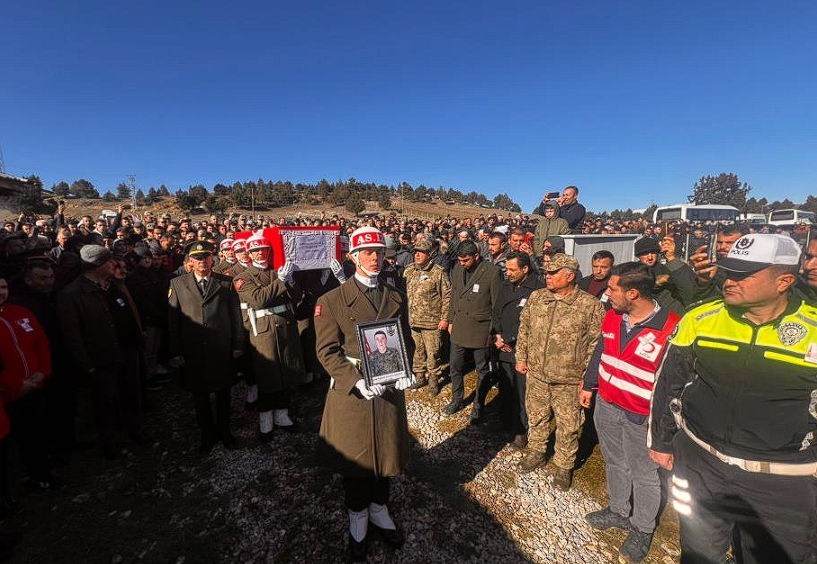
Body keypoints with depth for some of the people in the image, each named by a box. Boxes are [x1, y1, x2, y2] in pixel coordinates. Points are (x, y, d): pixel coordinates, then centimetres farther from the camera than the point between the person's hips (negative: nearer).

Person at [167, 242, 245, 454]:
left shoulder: (226, 282, 1)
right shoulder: (178, 283, 1)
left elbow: (236, 315, 2)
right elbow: (172, 320, 0)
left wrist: (238, 344, 0)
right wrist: (175, 352, -3)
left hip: (222, 350, 0)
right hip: (193, 352, 0)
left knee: (223, 393, 14)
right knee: (199, 396, 13)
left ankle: (224, 431, 34)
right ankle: (207, 435, 33)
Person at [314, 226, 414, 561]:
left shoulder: (396, 298, 5)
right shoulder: (332, 300, -8)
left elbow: (406, 341, 9)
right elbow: (327, 350, -12)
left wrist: (404, 372, -9)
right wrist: (357, 382, -23)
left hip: (389, 390, 4)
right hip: (351, 392, -3)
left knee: (386, 454, 18)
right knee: (354, 458, 14)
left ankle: (379, 512, 46)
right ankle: (358, 521, 41)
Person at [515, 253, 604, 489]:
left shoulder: (591, 306, -13)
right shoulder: (536, 297, 1)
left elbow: (596, 344, -10)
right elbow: (524, 330, 10)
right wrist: (521, 358, 9)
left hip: (569, 381, -4)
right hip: (536, 375, 4)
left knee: (568, 426, 12)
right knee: (536, 418, 20)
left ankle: (563, 465, 35)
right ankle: (536, 452, 44)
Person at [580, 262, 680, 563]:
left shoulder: (671, 329, -24)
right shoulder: (613, 316, -4)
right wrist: (588, 386, 16)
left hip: (642, 418, -6)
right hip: (606, 405, 6)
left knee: (645, 475, 16)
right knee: (615, 463, 24)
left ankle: (642, 529, 39)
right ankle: (618, 511, 47)